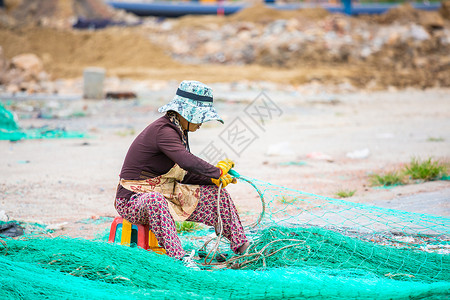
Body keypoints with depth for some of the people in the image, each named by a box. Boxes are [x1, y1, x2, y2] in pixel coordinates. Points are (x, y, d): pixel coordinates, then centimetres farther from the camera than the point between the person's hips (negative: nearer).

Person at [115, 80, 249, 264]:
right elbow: (188, 162, -36)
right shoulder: (163, 131, -23)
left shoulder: (179, 131, 8)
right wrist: (217, 171, -21)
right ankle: (177, 257, -48)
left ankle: (241, 246, 8)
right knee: (154, 200, -44)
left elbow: (185, 174, 12)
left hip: (164, 195, 10)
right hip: (133, 200, -10)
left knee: (215, 193, 3)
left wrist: (213, 179, -2)